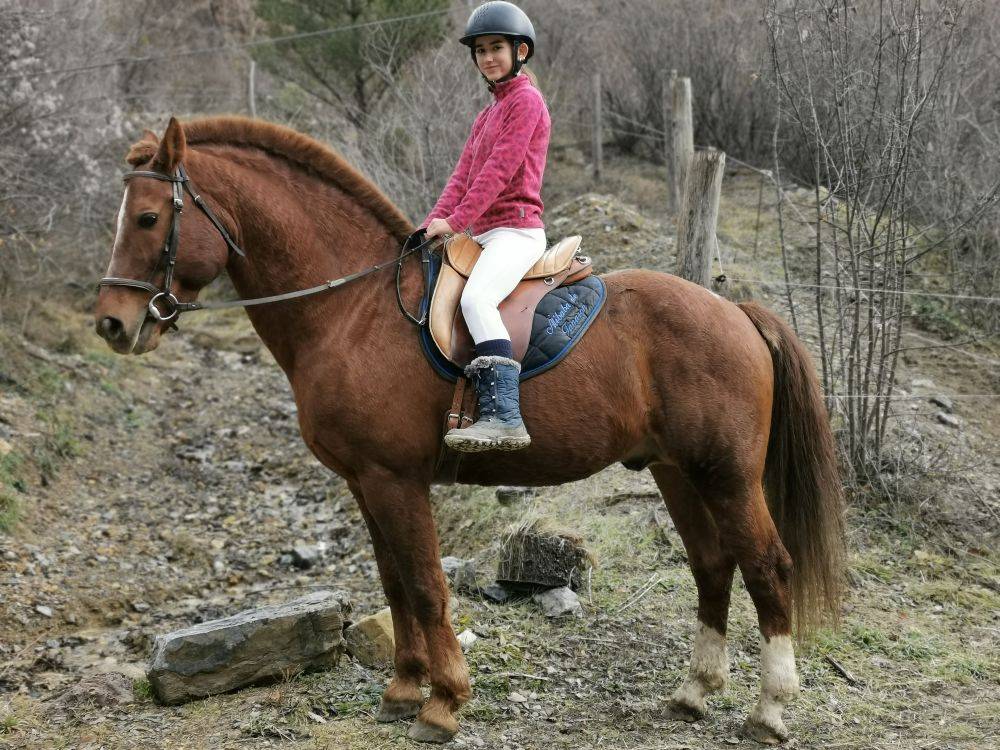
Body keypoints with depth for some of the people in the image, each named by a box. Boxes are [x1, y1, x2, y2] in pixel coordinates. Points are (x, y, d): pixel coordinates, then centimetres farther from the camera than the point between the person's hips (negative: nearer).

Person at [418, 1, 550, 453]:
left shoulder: (526, 100, -5)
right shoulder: (488, 114, 24)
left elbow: (499, 171, -15)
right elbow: (463, 175, 15)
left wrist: (456, 221, -19)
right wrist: (433, 224, 0)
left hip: (516, 230, -11)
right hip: (483, 234, 11)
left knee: (476, 298, -33)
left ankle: (504, 418, -41)